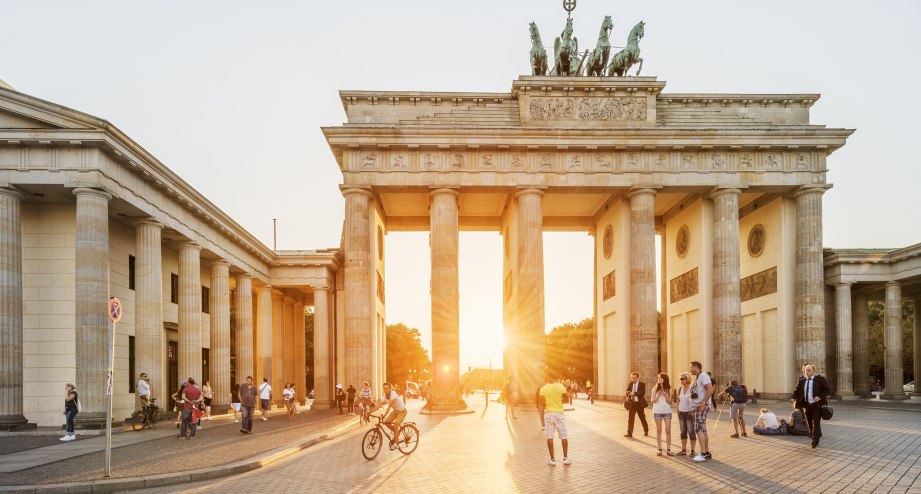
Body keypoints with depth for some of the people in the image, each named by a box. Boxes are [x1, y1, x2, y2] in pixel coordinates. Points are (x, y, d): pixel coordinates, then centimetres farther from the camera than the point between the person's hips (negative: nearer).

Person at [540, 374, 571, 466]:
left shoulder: (544, 388, -4)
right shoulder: (561, 387, -5)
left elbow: (542, 402, -5)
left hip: (548, 413, 0)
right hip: (559, 413, 0)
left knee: (549, 437, 2)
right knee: (564, 436, 10)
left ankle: (552, 459, 1)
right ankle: (565, 458, 11)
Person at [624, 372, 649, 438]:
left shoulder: (642, 384, -6)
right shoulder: (630, 384, 6)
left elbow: (642, 393, -18)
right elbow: (627, 391, 9)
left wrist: (634, 393, -27)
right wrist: (629, 393, -15)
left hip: (639, 403, -3)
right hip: (632, 403, 3)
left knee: (642, 418, 12)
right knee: (630, 418, -4)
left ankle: (646, 431, 31)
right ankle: (629, 433, -2)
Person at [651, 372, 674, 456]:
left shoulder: (669, 389, 2)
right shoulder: (655, 389, -1)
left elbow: (670, 401, 0)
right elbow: (652, 401, -4)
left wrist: (665, 395, -16)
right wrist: (658, 394, -18)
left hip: (667, 411, 1)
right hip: (657, 411, -1)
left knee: (668, 430, -1)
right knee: (659, 431, 4)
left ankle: (668, 449, 6)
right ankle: (659, 449, 9)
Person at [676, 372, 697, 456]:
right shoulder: (680, 389, 6)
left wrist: (693, 411, -15)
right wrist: (678, 410, 9)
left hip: (690, 412, -6)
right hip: (681, 412, 6)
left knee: (691, 431, -2)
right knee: (683, 431, 11)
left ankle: (692, 450, 5)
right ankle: (683, 450, 17)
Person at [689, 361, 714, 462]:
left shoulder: (703, 375, -11)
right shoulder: (698, 378, 19)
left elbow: (710, 389, -24)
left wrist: (704, 403, -24)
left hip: (701, 406, -10)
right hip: (697, 407, 10)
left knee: (699, 429, -13)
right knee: (703, 430, 12)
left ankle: (703, 454, -14)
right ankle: (707, 453, 17)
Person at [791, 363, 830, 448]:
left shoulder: (820, 379, -5)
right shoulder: (802, 380, 7)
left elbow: (828, 390, -5)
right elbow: (797, 390, 12)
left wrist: (820, 397, -19)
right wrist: (793, 398, -7)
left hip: (817, 405, -5)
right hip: (806, 405, 5)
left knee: (816, 423, -8)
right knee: (810, 424, 10)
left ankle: (815, 441, -6)